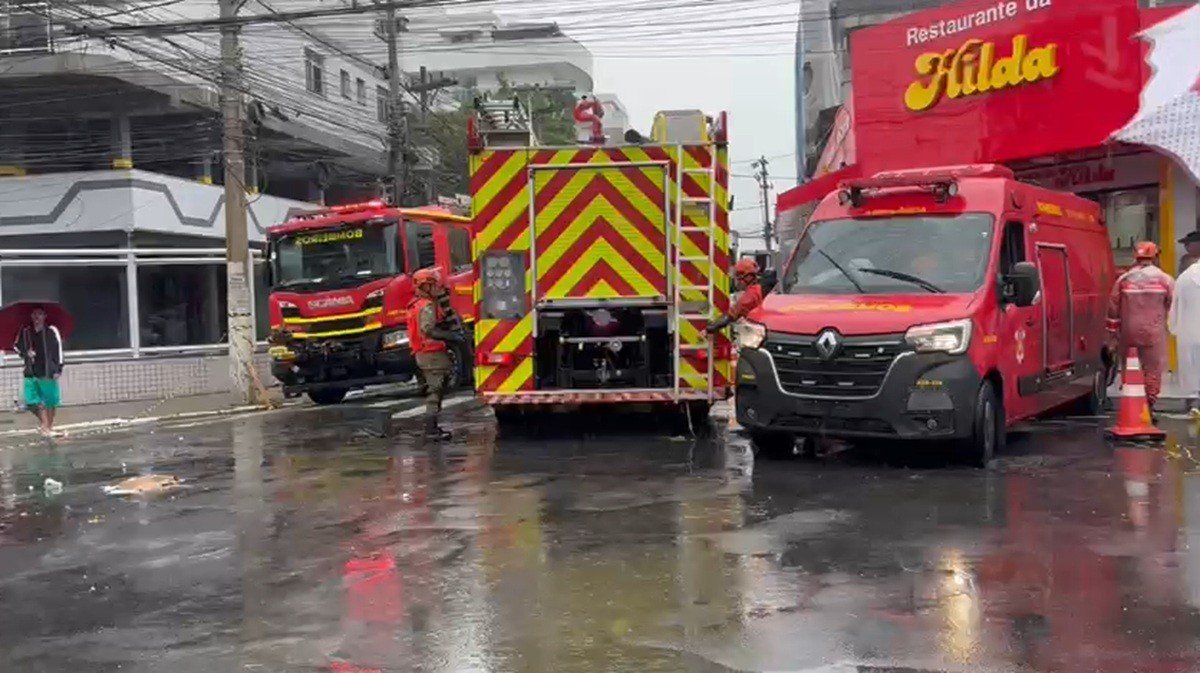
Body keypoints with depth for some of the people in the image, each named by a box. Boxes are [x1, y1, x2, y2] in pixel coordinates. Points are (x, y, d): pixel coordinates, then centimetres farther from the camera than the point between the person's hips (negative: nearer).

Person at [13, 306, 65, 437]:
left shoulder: (52, 331, -6)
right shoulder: (25, 332, 6)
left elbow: (58, 349, -5)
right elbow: (17, 347, 18)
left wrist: (58, 368, -9)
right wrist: (25, 353, -4)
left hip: (48, 372, -3)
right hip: (31, 372, 3)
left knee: (50, 401, 5)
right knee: (32, 401, 2)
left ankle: (49, 426, 20)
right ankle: (44, 423, 17)